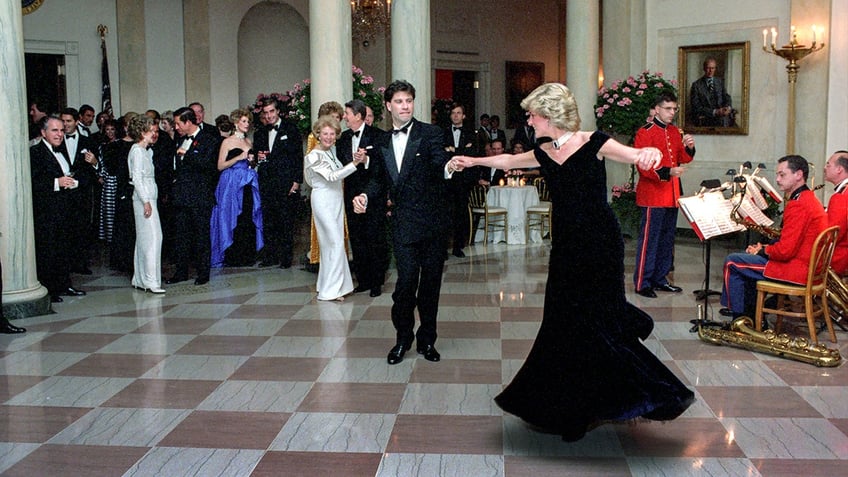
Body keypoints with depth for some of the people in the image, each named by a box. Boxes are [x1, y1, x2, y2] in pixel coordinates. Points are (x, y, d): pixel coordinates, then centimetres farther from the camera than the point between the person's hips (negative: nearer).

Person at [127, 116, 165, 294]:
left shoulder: (145, 151, 17)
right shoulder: (137, 150, -11)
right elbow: (136, 178, -16)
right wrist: (146, 202, -19)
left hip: (148, 197, 10)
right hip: (144, 198, -10)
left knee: (144, 239, 10)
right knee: (152, 236, -12)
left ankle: (140, 279, 15)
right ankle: (151, 281, -13)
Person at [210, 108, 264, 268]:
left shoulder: (249, 142, 16)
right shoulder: (227, 142, -2)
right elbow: (220, 166, -8)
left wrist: (252, 161, 5)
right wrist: (239, 157, -14)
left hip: (248, 184, 5)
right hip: (232, 184, -5)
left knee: (249, 218, 2)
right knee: (233, 219, -5)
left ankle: (248, 254, 9)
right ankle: (232, 256, 1)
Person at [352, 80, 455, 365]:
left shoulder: (430, 133, -4)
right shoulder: (383, 142, 11)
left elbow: (439, 164, -20)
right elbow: (382, 180, 19)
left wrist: (449, 168, -44)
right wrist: (366, 196, -1)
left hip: (433, 220, -2)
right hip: (404, 223, 2)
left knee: (430, 282, 7)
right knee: (406, 280, -7)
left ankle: (426, 340, 23)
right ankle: (403, 338, 13)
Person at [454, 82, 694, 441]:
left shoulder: (592, 143, -10)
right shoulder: (544, 154, 9)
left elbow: (634, 155, -22)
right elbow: (507, 161, 27)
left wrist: (650, 152, -45)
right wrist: (473, 161, 38)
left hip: (599, 246, -6)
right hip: (566, 247, 6)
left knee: (596, 322, -9)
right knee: (565, 324, 8)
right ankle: (575, 411, 21)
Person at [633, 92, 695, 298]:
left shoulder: (675, 131, 14)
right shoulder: (645, 132, -10)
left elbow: (683, 159, 18)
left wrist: (689, 147, -3)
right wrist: (667, 172, -27)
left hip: (672, 195, 8)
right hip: (653, 195, -8)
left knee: (667, 239, 13)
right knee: (649, 239, -5)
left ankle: (660, 279, 22)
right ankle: (642, 283, 1)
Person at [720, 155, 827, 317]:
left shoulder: (798, 204, -20)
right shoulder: (809, 198, 14)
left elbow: (785, 250, -24)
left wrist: (763, 250, -4)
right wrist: (764, 248, 9)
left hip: (797, 270, -11)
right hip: (808, 266, 11)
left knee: (732, 262, -2)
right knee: (749, 257, 27)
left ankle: (739, 316, 9)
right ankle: (752, 314, 28)